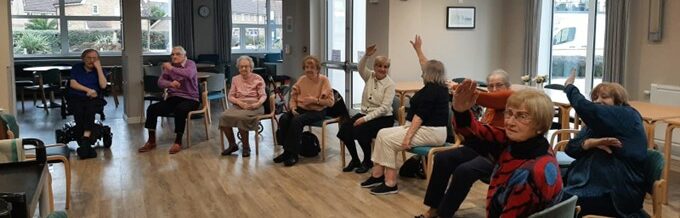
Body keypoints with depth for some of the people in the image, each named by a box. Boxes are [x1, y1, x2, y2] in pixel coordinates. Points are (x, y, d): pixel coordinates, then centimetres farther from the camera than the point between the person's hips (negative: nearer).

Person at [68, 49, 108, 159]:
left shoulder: (99, 70, 13)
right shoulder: (76, 68, 16)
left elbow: (103, 85, -5)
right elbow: (72, 84, 3)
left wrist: (98, 68, -4)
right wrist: (88, 90, -10)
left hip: (94, 99, 0)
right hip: (76, 98, 0)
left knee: (90, 109, -35)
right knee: (79, 111, -33)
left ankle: (85, 141, -44)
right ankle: (86, 145, -34)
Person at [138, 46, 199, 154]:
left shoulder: (190, 64, -3)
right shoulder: (169, 65, 9)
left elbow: (189, 74, -27)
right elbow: (160, 82, -1)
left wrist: (171, 69, -25)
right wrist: (170, 83, -23)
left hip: (189, 99, -5)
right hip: (173, 98, 5)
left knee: (180, 110, -37)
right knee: (152, 108, -16)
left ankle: (178, 142, -22)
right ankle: (151, 141, -3)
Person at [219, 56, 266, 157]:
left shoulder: (258, 79, 5)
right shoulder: (235, 79, 15)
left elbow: (263, 96, 0)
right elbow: (230, 96, 9)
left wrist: (258, 103, -22)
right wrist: (239, 102, -12)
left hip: (253, 106, -4)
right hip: (238, 106, 4)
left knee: (241, 117, -36)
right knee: (224, 116, -27)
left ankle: (246, 147, -17)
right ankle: (232, 145, -8)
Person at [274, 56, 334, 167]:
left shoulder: (324, 80, -5)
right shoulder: (301, 79, 9)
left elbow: (331, 101, -10)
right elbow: (293, 97, 11)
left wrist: (314, 100, -19)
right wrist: (293, 108, -9)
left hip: (316, 111, -5)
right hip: (301, 108, 5)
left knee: (296, 121, -32)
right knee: (283, 119, -23)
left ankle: (293, 154, -20)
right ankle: (287, 151, -11)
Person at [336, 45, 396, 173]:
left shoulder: (390, 84, -9)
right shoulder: (370, 76, 6)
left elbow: (384, 108, -17)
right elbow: (361, 68, -15)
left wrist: (365, 119, -23)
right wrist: (366, 56, -33)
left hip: (382, 118, -5)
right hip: (365, 114, 5)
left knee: (360, 130, -30)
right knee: (344, 129, -18)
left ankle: (367, 161, -5)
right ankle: (355, 160, 3)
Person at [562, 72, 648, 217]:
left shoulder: (627, 116, -6)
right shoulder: (595, 125, 18)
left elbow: (585, 108, -20)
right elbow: (570, 148, 4)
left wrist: (569, 86, -3)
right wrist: (592, 142, -16)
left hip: (614, 194, -8)